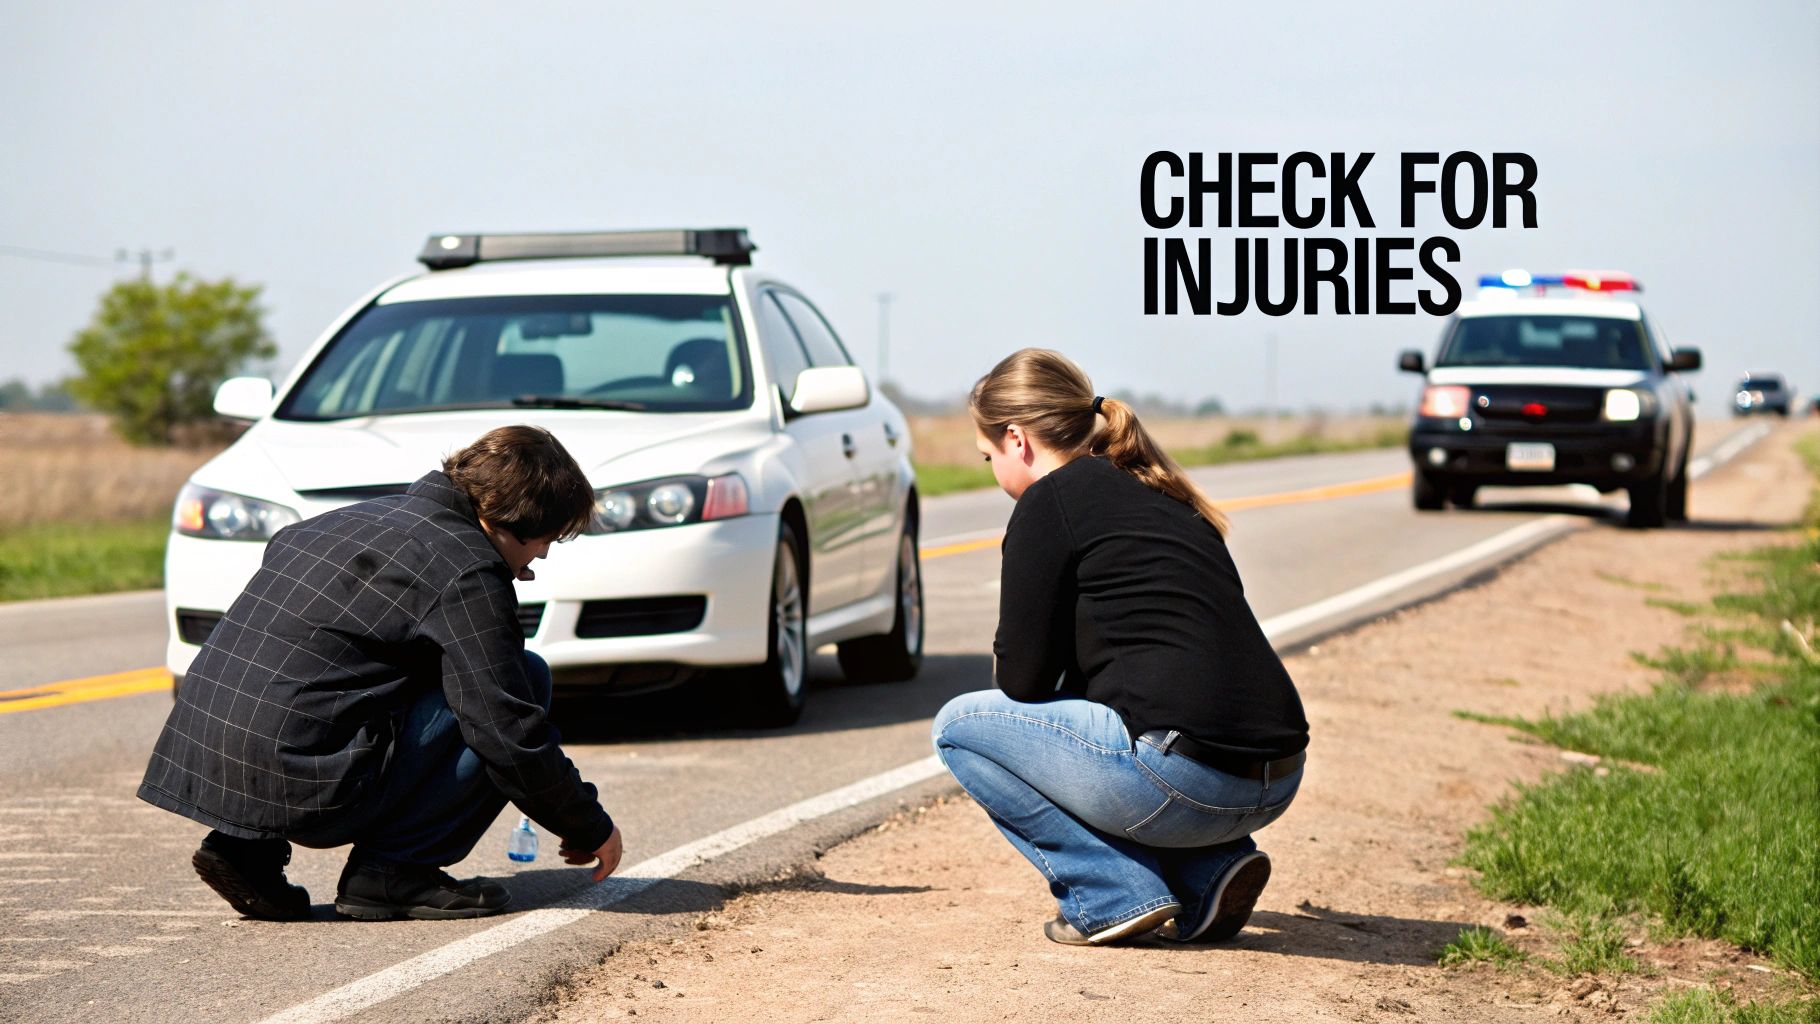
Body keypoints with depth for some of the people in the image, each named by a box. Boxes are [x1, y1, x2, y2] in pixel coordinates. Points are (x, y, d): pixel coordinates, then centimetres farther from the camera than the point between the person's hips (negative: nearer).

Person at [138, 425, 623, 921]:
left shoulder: (358, 518, 20)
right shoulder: (467, 569, -5)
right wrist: (591, 829, 6)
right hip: (302, 782, -8)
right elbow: (513, 736, -8)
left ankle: (248, 846, 16)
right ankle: (393, 870, -1)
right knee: (527, 679, 2)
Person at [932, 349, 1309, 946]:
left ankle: (1116, 896, 2)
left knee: (960, 725, 10)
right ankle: (1208, 872, 14)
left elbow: (1022, 678, -2)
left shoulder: (1050, 501, -2)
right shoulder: (1162, 495, 22)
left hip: (1186, 779, -8)